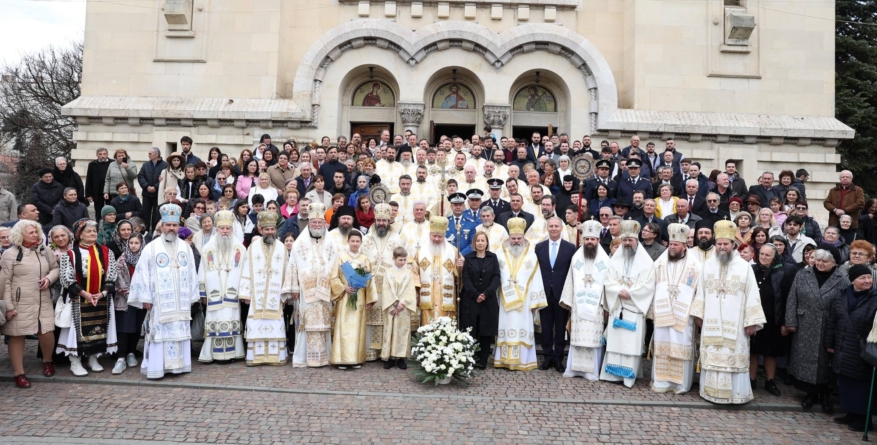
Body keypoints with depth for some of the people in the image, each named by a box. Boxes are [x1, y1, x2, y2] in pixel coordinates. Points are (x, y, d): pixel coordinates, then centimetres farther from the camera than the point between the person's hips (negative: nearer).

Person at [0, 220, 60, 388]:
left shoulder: (44, 251, 7)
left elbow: (55, 268, 17)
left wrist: (49, 278, -6)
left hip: (43, 302, 3)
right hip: (20, 303, -3)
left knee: (47, 332, -1)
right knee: (17, 336, 3)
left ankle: (47, 361, 28)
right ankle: (19, 373, 15)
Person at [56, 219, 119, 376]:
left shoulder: (106, 252, 6)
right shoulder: (70, 254, -4)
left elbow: (111, 276, 3)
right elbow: (67, 278, -9)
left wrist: (102, 293, -10)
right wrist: (84, 293, -16)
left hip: (102, 299, 3)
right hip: (78, 300, -3)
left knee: (98, 329, 8)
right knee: (79, 328, -1)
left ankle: (93, 359, 22)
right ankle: (75, 362, 9)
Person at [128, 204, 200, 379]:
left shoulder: (185, 247, 8)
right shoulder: (151, 248, -2)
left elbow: (192, 273, 11)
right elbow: (143, 272, -4)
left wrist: (191, 297, 8)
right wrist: (145, 298, -8)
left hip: (181, 301, 3)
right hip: (159, 300, -3)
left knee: (180, 332, 6)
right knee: (159, 332, -3)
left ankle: (177, 364, 14)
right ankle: (156, 367, 3)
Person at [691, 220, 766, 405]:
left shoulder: (744, 267, -2)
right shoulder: (708, 264, 7)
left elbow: (752, 296, -4)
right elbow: (701, 292, 11)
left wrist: (752, 321, -8)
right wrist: (698, 314, 7)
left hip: (735, 323, -3)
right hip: (711, 321, 3)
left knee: (734, 357, -1)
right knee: (712, 355, 6)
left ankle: (735, 392, 9)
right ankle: (712, 390, 15)